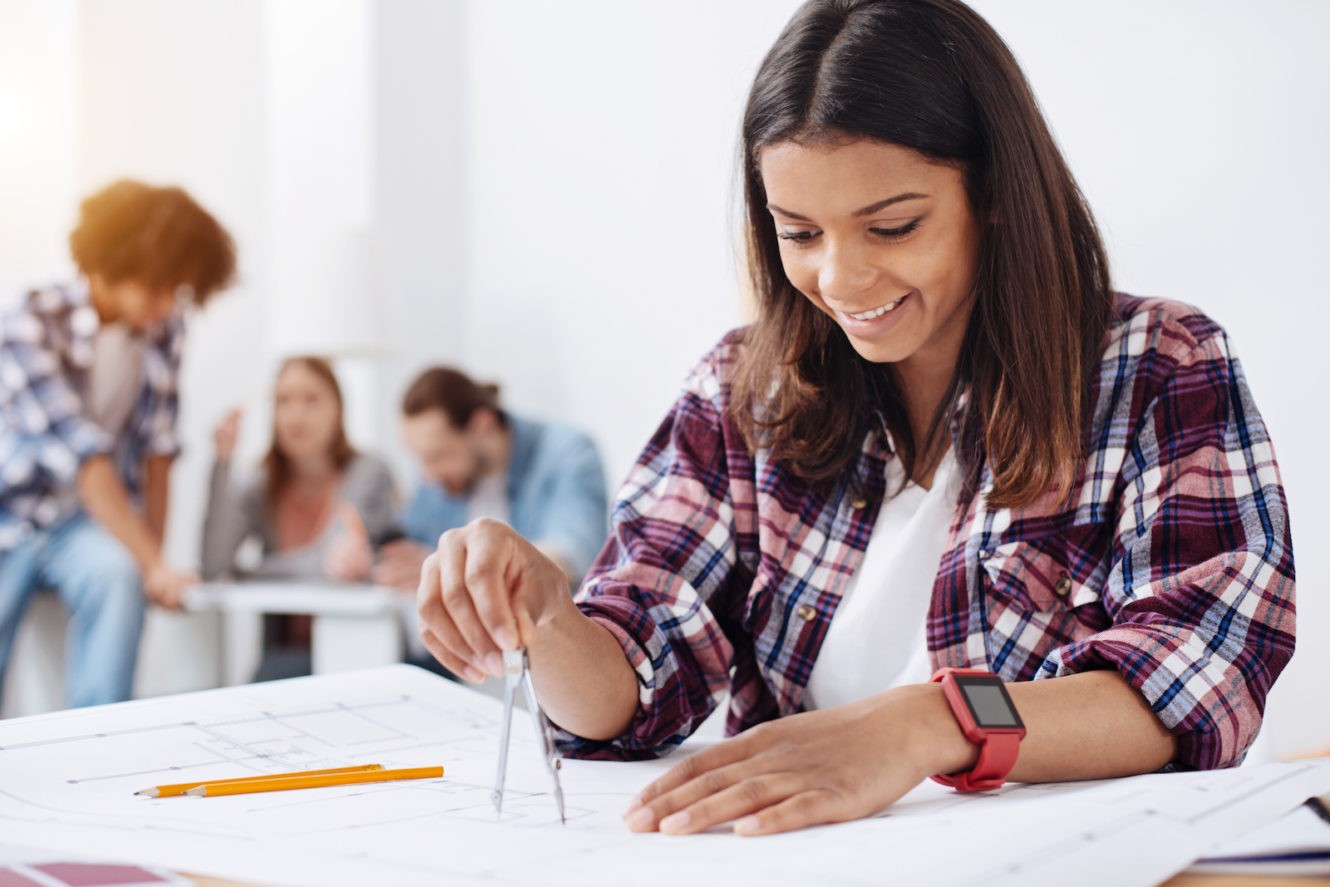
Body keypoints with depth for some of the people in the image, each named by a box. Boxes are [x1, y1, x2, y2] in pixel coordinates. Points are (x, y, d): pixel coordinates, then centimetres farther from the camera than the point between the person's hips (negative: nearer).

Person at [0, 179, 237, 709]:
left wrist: (153, 558, -7)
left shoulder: (164, 328, -5)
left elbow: (157, 450, -1)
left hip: (87, 524, 3)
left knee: (118, 574, -30)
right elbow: (85, 460, -27)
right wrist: (152, 564, -32)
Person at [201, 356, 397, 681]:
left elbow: (335, 564, -13)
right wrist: (222, 464, -8)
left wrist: (246, 572, -4)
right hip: (283, 652, 3)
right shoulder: (260, 487, 9)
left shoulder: (368, 472, -1)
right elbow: (212, 566, -7)